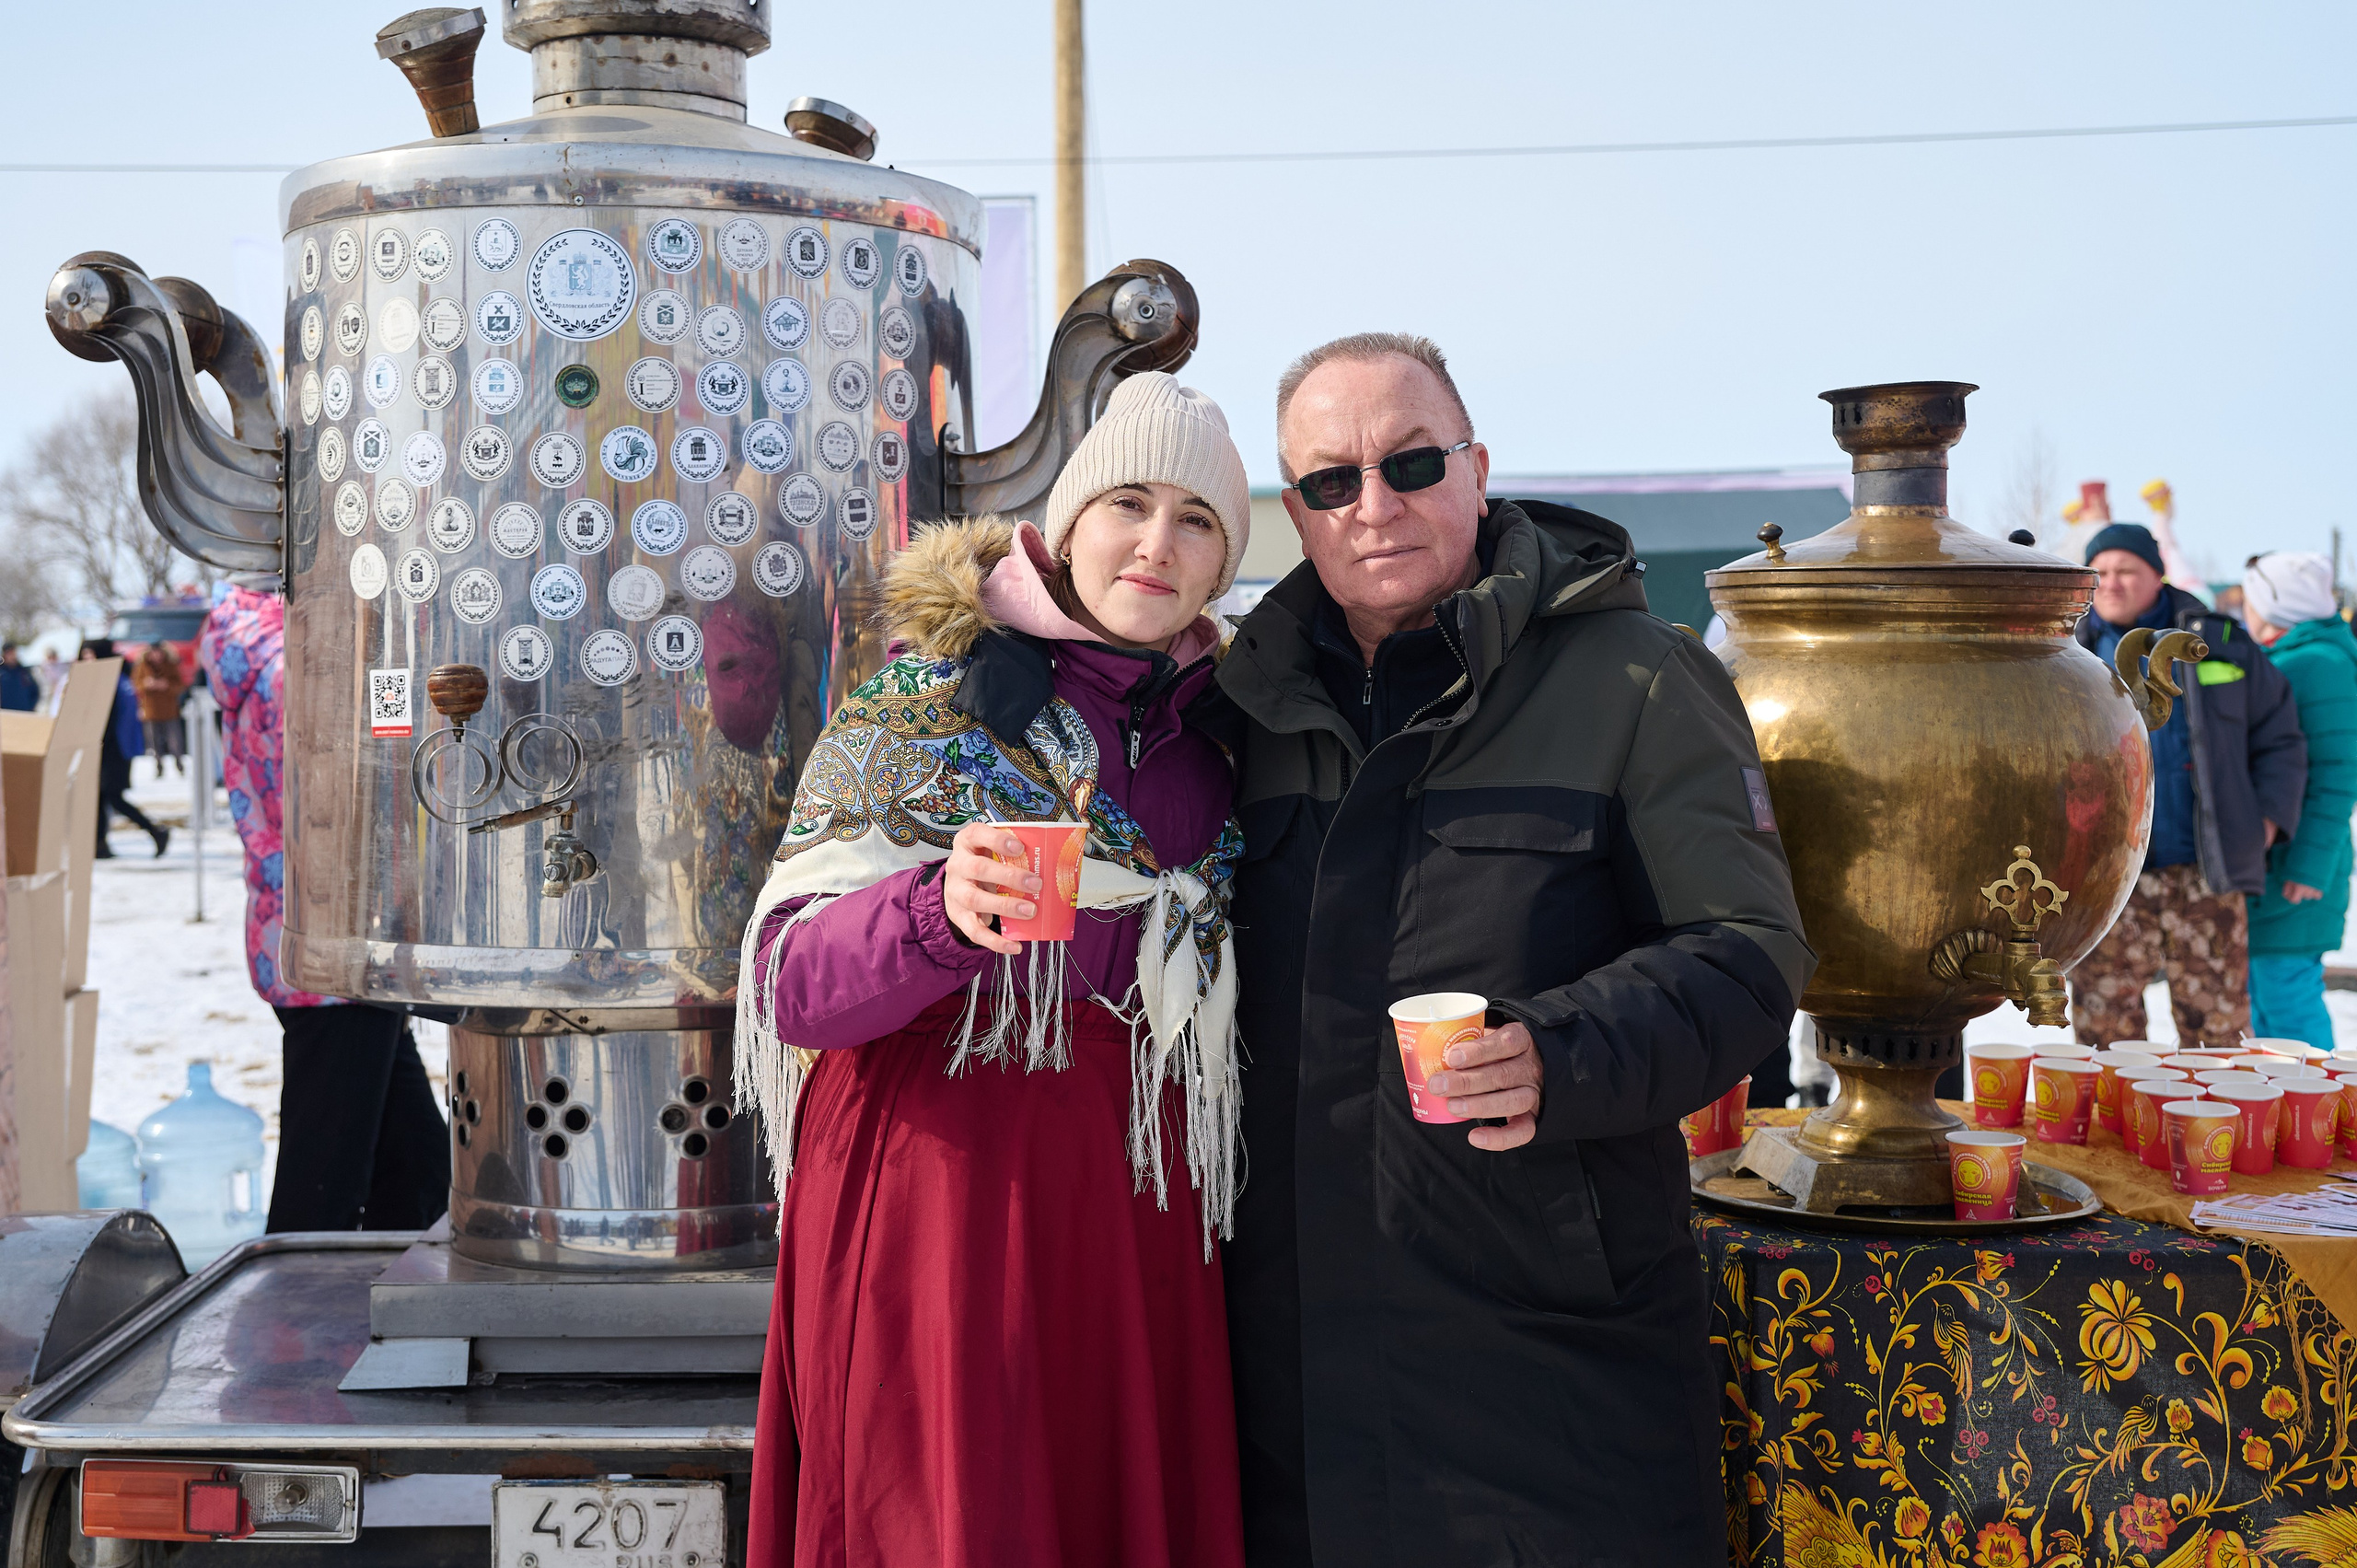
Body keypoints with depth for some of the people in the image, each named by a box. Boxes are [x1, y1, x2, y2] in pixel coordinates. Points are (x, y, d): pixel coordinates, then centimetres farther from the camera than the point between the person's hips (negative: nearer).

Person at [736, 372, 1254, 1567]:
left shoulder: (1214, 741, 12)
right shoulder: (926, 703, -2)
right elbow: (793, 984, -11)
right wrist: (944, 913, -26)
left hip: (1131, 1203, 4)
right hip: (931, 1191, -4)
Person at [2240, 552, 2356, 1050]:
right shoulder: (2276, 661, 15)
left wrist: (2311, 866, -21)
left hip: (2291, 864, -10)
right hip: (2258, 858, 10)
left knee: (2288, 992, -7)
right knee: (2263, 989, 14)